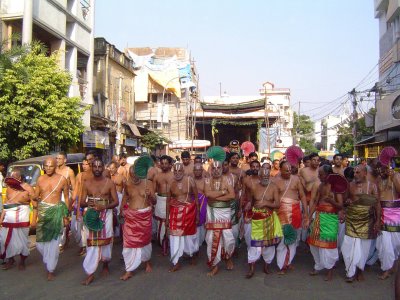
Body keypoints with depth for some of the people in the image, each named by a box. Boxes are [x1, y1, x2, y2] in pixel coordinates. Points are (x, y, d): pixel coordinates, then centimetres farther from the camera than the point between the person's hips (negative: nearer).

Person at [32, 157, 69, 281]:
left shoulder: (62, 179, -3)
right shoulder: (40, 179, 4)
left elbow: (66, 198, 3)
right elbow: (35, 199, 8)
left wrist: (65, 216, 2)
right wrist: (34, 218, 5)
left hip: (56, 211, -3)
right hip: (42, 212, 3)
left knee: (54, 242, -1)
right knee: (40, 242, 5)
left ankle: (51, 270, 13)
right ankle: (48, 261, 33)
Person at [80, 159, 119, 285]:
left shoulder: (109, 182, -2)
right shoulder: (87, 183, 3)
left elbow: (116, 202, -2)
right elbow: (81, 203, 4)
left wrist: (104, 206, -20)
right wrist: (87, 203, -20)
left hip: (106, 214, 0)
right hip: (91, 215, 1)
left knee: (106, 241, 8)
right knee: (92, 243, -2)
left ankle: (105, 264, 33)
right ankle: (90, 273, 2)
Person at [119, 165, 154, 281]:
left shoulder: (148, 183, -7)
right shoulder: (127, 185, 0)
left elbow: (154, 201, -7)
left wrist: (150, 195, -28)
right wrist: (122, 209, 8)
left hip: (145, 215, -1)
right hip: (131, 215, 1)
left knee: (145, 239, 14)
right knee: (130, 241, -3)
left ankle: (147, 261, 40)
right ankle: (129, 270, 5)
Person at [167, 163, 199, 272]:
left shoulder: (190, 180, -8)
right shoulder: (171, 182, -3)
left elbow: (196, 197, -2)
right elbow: (168, 200, 4)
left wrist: (198, 213, -2)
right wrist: (167, 217, 4)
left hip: (189, 210, -1)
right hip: (175, 211, 1)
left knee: (190, 234, 15)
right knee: (175, 236, 0)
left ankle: (192, 255, 40)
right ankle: (176, 263, 11)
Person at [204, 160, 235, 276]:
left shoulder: (227, 180, -1)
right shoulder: (208, 181, 2)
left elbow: (232, 195, -16)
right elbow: (208, 194, -18)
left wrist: (215, 197, -17)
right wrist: (222, 192, -15)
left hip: (225, 212, -1)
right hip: (212, 212, 1)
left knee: (228, 238, -1)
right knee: (212, 239, 3)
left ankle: (228, 258, 30)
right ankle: (214, 265, 15)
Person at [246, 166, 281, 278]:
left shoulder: (273, 187, -6)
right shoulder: (254, 187, -3)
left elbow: (277, 204, -10)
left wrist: (265, 203, -20)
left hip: (269, 219, 1)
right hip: (257, 218, 0)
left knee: (269, 241, 10)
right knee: (255, 242, -3)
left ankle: (266, 265, 28)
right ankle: (251, 268, 6)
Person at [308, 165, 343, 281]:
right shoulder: (320, 186, 9)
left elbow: (340, 205, -11)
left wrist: (331, 201, -30)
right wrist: (309, 216, 6)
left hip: (330, 218, -6)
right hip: (319, 216, 6)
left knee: (328, 243, -2)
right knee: (314, 242, 11)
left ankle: (330, 269, 16)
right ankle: (318, 266, 29)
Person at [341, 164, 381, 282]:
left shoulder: (372, 186, -3)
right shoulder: (350, 185, 3)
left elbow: (377, 204, -3)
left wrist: (378, 221, -7)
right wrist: (346, 201, -9)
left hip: (366, 222, -1)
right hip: (351, 220, 1)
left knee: (363, 247, 7)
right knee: (350, 245, -2)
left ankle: (359, 270, 25)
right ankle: (351, 272, 10)